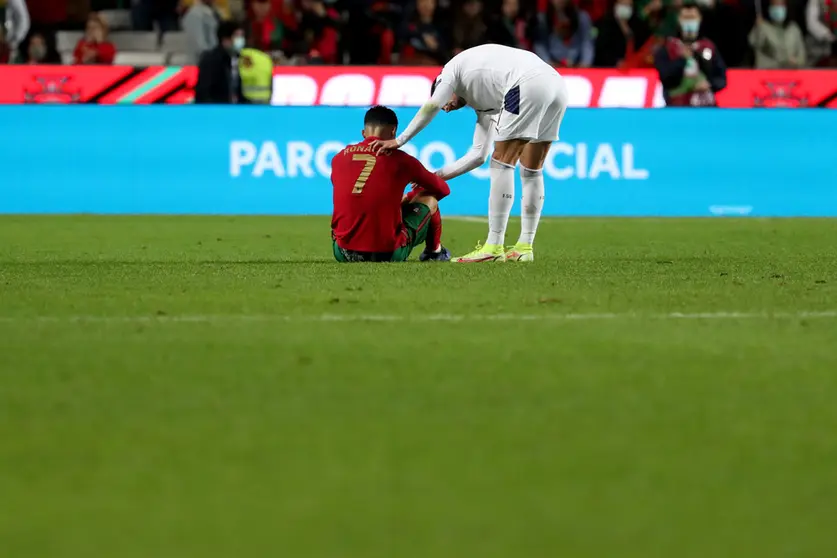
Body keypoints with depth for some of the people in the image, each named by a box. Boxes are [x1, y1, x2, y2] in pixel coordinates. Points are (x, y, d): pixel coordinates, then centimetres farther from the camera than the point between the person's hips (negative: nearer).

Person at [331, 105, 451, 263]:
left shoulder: (338, 158, 6)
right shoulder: (400, 159, -3)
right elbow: (443, 189, 14)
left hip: (344, 254, 3)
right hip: (388, 254, -3)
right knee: (429, 199, 22)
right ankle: (434, 251, 43)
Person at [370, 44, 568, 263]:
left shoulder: (453, 68, 22)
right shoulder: (482, 104, 36)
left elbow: (431, 107, 10)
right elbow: (478, 154, 32)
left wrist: (398, 141, 17)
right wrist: (438, 176, 36)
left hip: (530, 83, -9)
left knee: (502, 163, -4)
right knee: (531, 171, 15)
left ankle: (494, 247, -6)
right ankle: (525, 247, 15)